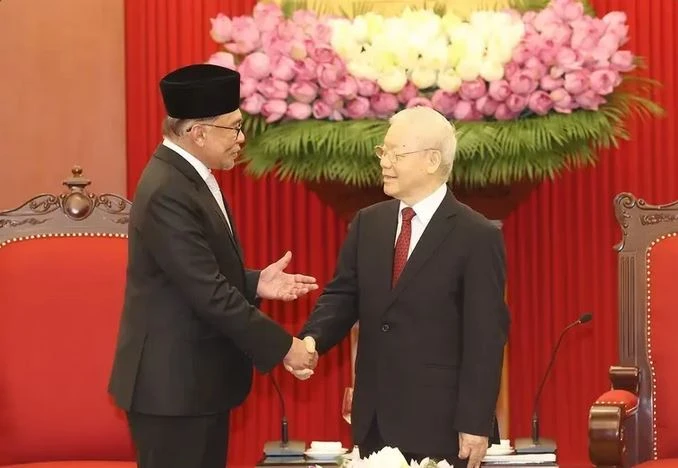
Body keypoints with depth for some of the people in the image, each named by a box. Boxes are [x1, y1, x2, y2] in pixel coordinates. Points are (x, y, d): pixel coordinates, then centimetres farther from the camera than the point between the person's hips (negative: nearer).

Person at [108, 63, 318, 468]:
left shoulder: (189, 177, 10)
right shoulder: (168, 193, -22)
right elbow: (209, 294, -24)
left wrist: (255, 284, 1)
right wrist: (282, 346, -18)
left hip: (198, 377, 10)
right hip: (173, 382, -10)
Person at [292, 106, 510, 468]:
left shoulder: (477, 237, -8)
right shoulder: (368, 224, 10)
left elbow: (485, 338, -10)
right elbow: (342, 295, 9)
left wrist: (476, 424, -14)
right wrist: (311, 341, -13)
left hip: (438, 423, -5)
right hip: (374, 419, 5)